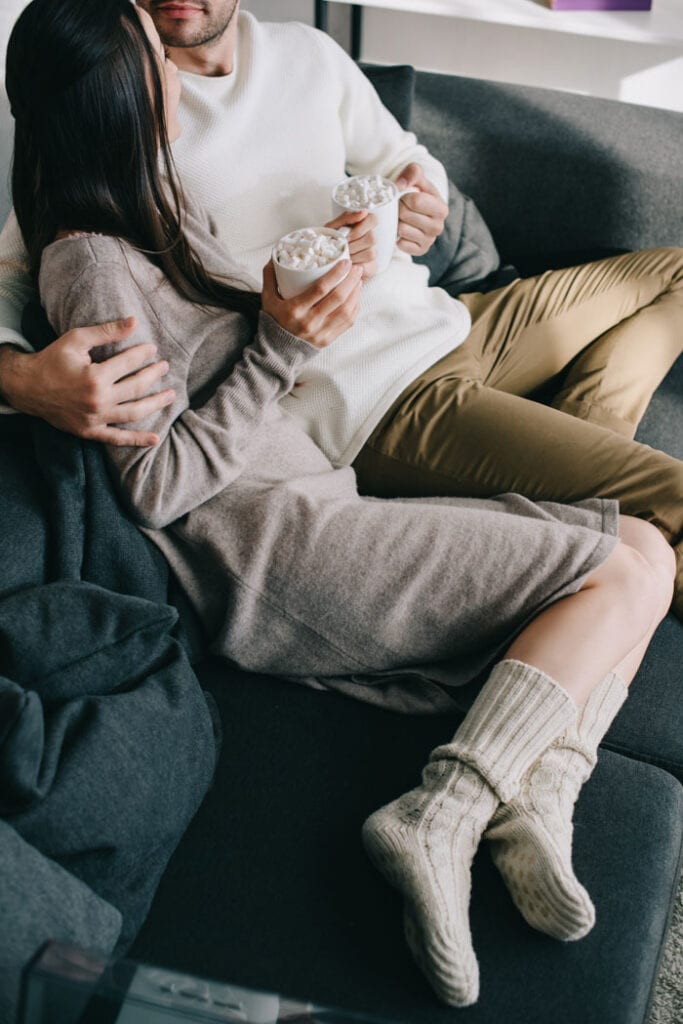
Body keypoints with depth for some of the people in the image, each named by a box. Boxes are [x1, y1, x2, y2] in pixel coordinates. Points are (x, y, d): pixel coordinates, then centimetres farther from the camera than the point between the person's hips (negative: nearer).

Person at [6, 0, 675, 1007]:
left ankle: (537, 800, -15)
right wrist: (279, 346, -16)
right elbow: (157, 486, -14)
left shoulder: (159, 207, 20)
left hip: (316, 505, 10)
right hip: (271, 544, -10)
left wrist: (322, 274, 9)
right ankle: (440, 818, -23)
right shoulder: (90, 261, -10)